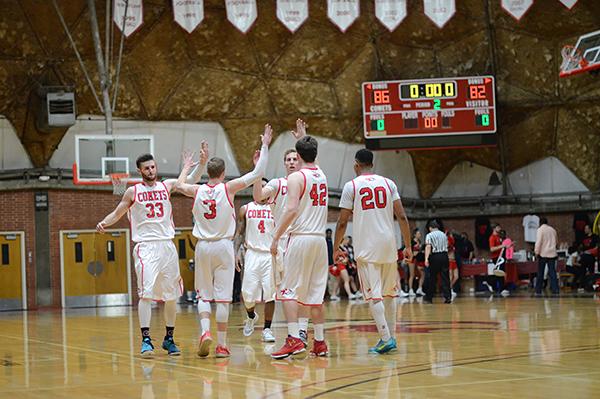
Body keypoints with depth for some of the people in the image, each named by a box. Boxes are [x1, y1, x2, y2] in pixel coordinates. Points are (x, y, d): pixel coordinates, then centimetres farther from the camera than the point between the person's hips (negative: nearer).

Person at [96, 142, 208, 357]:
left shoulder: (167, 186, 9)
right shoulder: (133, 192, 4)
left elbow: (191, 180, 0)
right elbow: (117, 214, 11)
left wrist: (202, 162, -16)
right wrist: (104, 223, -9)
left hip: (167, 245, 3)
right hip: (145, 246, -3)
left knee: (171, 295, 6)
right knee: (146, 293, -15)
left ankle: (169, 339, 17)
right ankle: (146, 339, -14)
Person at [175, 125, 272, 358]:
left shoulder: (197, 190, 0)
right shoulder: (228, 188, -7)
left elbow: (179, 185, 24)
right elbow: (257, 174, -6)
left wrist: (185, 168, 42)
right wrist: (265, 146, 3)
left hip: (203, 247, 2)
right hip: (223, 246, -2)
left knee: (204, 295, 11)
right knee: (222, 297, 1)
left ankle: (205, 332, -12)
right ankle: (221, 345, 2)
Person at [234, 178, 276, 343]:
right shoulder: (245, 209, 8)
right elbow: (239, 233, 8)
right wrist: (236, 253, -5)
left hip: (271, 255, 0)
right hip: (252, 254, 0)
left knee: (270, 295, -7)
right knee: (248, 294, -4)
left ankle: (267, 329, 3)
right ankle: (251, 317, 28)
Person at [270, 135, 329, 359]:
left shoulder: (296, 177, -8)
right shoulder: (322, 176, 13)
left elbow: (292, 209, -19)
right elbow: (311, 163, 38)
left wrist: (276, 237, -15)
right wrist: (304, 140, 50)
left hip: (300, 238, -6)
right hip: (320, 238, 6)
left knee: (288, 290, -3)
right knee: (316, 293, 10)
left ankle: (294, 339, -15)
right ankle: (320, 342, 10)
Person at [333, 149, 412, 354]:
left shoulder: (351, 186, 0)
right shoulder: (388, 183, 9)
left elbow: (342, 222, 0)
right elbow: (402, 217, 4)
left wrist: (335, 249, 11)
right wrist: (408, 246, 9)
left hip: (367, 248, -4)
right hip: (388, 245, 4)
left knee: (373, 294, -5)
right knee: (389, 292, 16)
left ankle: (386, 339, -13)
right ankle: (391, 336, 18)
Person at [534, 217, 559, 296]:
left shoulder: (540, 229, -6)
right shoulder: (552, 230, 12)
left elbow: (538, 242, -14)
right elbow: (556, 241, 25)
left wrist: (537, 252, -9)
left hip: (543, 254, -4)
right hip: (552, 254, 4)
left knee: (540, 273, 4)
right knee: (552, 273, 2)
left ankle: (538, 291, 6)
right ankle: (555, 290, -6)